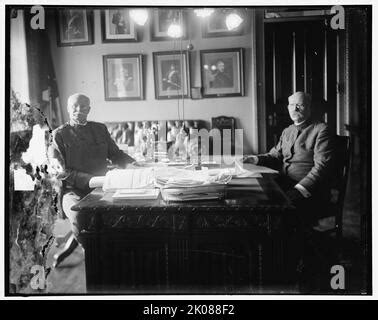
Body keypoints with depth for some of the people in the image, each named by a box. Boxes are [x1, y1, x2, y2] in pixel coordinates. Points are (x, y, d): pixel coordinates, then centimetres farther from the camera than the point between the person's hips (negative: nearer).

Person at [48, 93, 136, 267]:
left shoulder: (100, 129, 18)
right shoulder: (59, 134, 8)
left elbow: (116, 155, 20)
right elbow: (57, 170, 0)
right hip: (73, 190, -3)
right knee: (78, 214, -36)